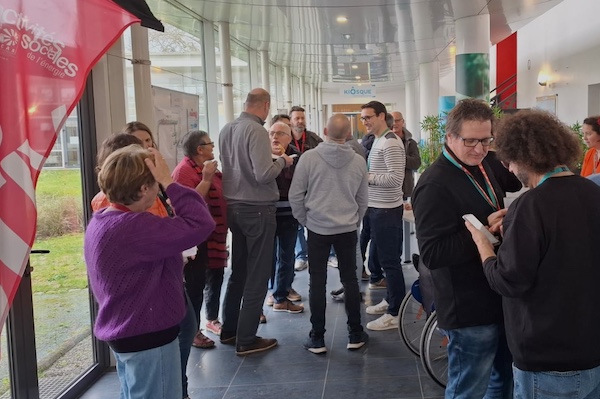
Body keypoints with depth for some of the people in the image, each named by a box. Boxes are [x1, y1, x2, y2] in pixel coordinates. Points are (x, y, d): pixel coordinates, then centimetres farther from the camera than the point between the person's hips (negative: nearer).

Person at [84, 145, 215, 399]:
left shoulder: (100, 221, 4)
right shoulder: (132, 227, -28)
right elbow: (201, 225, -32)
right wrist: (169, 182, -26)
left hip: (126, 331, 10)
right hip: (147, 336, -10)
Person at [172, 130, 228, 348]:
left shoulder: (207, 167, 12)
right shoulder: (184, 170, -16)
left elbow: (220, 194, 26)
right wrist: (206, 179, -27)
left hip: (214, 235, 10)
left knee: (215, 278, 18)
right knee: (195, 284, -2)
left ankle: (212, 319, 34)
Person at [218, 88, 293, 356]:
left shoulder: (226, 130, 5)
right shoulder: (256, 131, -18)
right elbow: (263, 175, -25)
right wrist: (282, 161, -7)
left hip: (233, 207, 8)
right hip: (257, 209, -8)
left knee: (238, 271, 19)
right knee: (257, 276, 2)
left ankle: (229, 330, 29)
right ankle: (246, 340, 8)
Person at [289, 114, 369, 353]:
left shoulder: (309, 158, -10)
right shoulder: (358, 161, -3)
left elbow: (295, 195, -6)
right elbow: (363, 199, 7)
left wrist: (304, 220, 9)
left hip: (318, 228, -2)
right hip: (348, 229, 2)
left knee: (317, 281, 5)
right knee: (350, 279, 11)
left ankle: (317, 338, 11)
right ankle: (355, 334, 19)